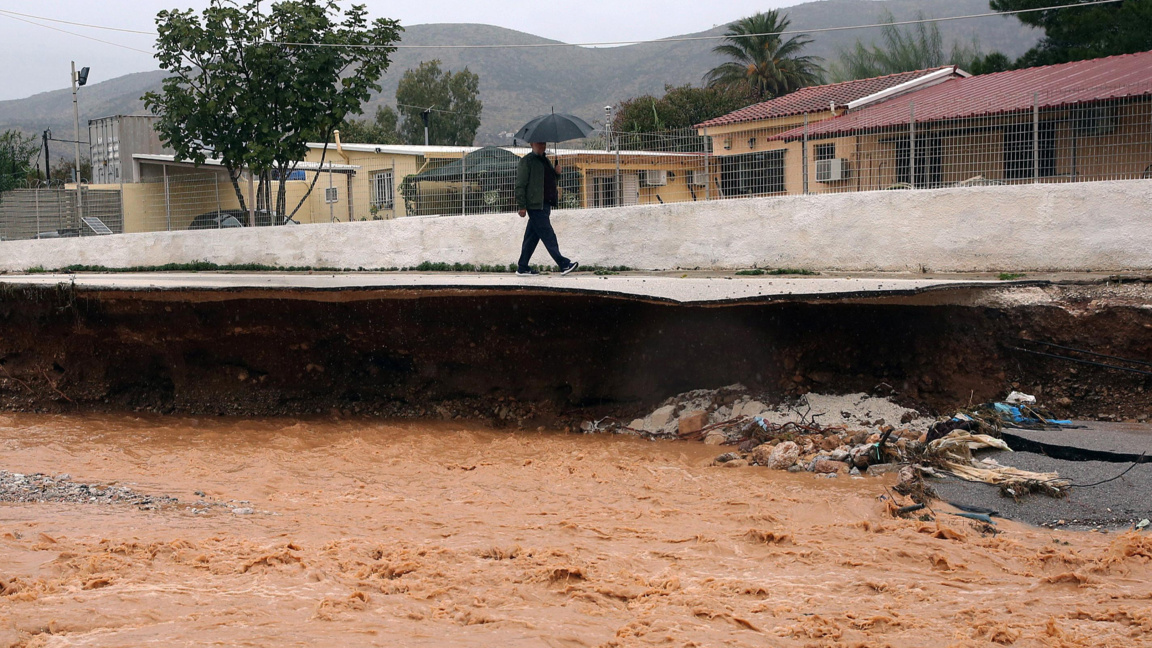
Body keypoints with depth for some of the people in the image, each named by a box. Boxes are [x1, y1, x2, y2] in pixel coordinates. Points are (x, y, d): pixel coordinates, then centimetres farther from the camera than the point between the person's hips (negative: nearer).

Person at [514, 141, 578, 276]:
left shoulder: (545, 160, 20)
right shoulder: (526, 161, -6)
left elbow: (551, 180, 32)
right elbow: (520, 185, -10)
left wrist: (557, 173, 9)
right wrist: (522, 206, -15)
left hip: (545, 204, 9)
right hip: (535, 205, -9)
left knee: (532, 236, 10)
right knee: (548, 235, -8)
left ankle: (523, 267, 15)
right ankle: (563, 264, -10)